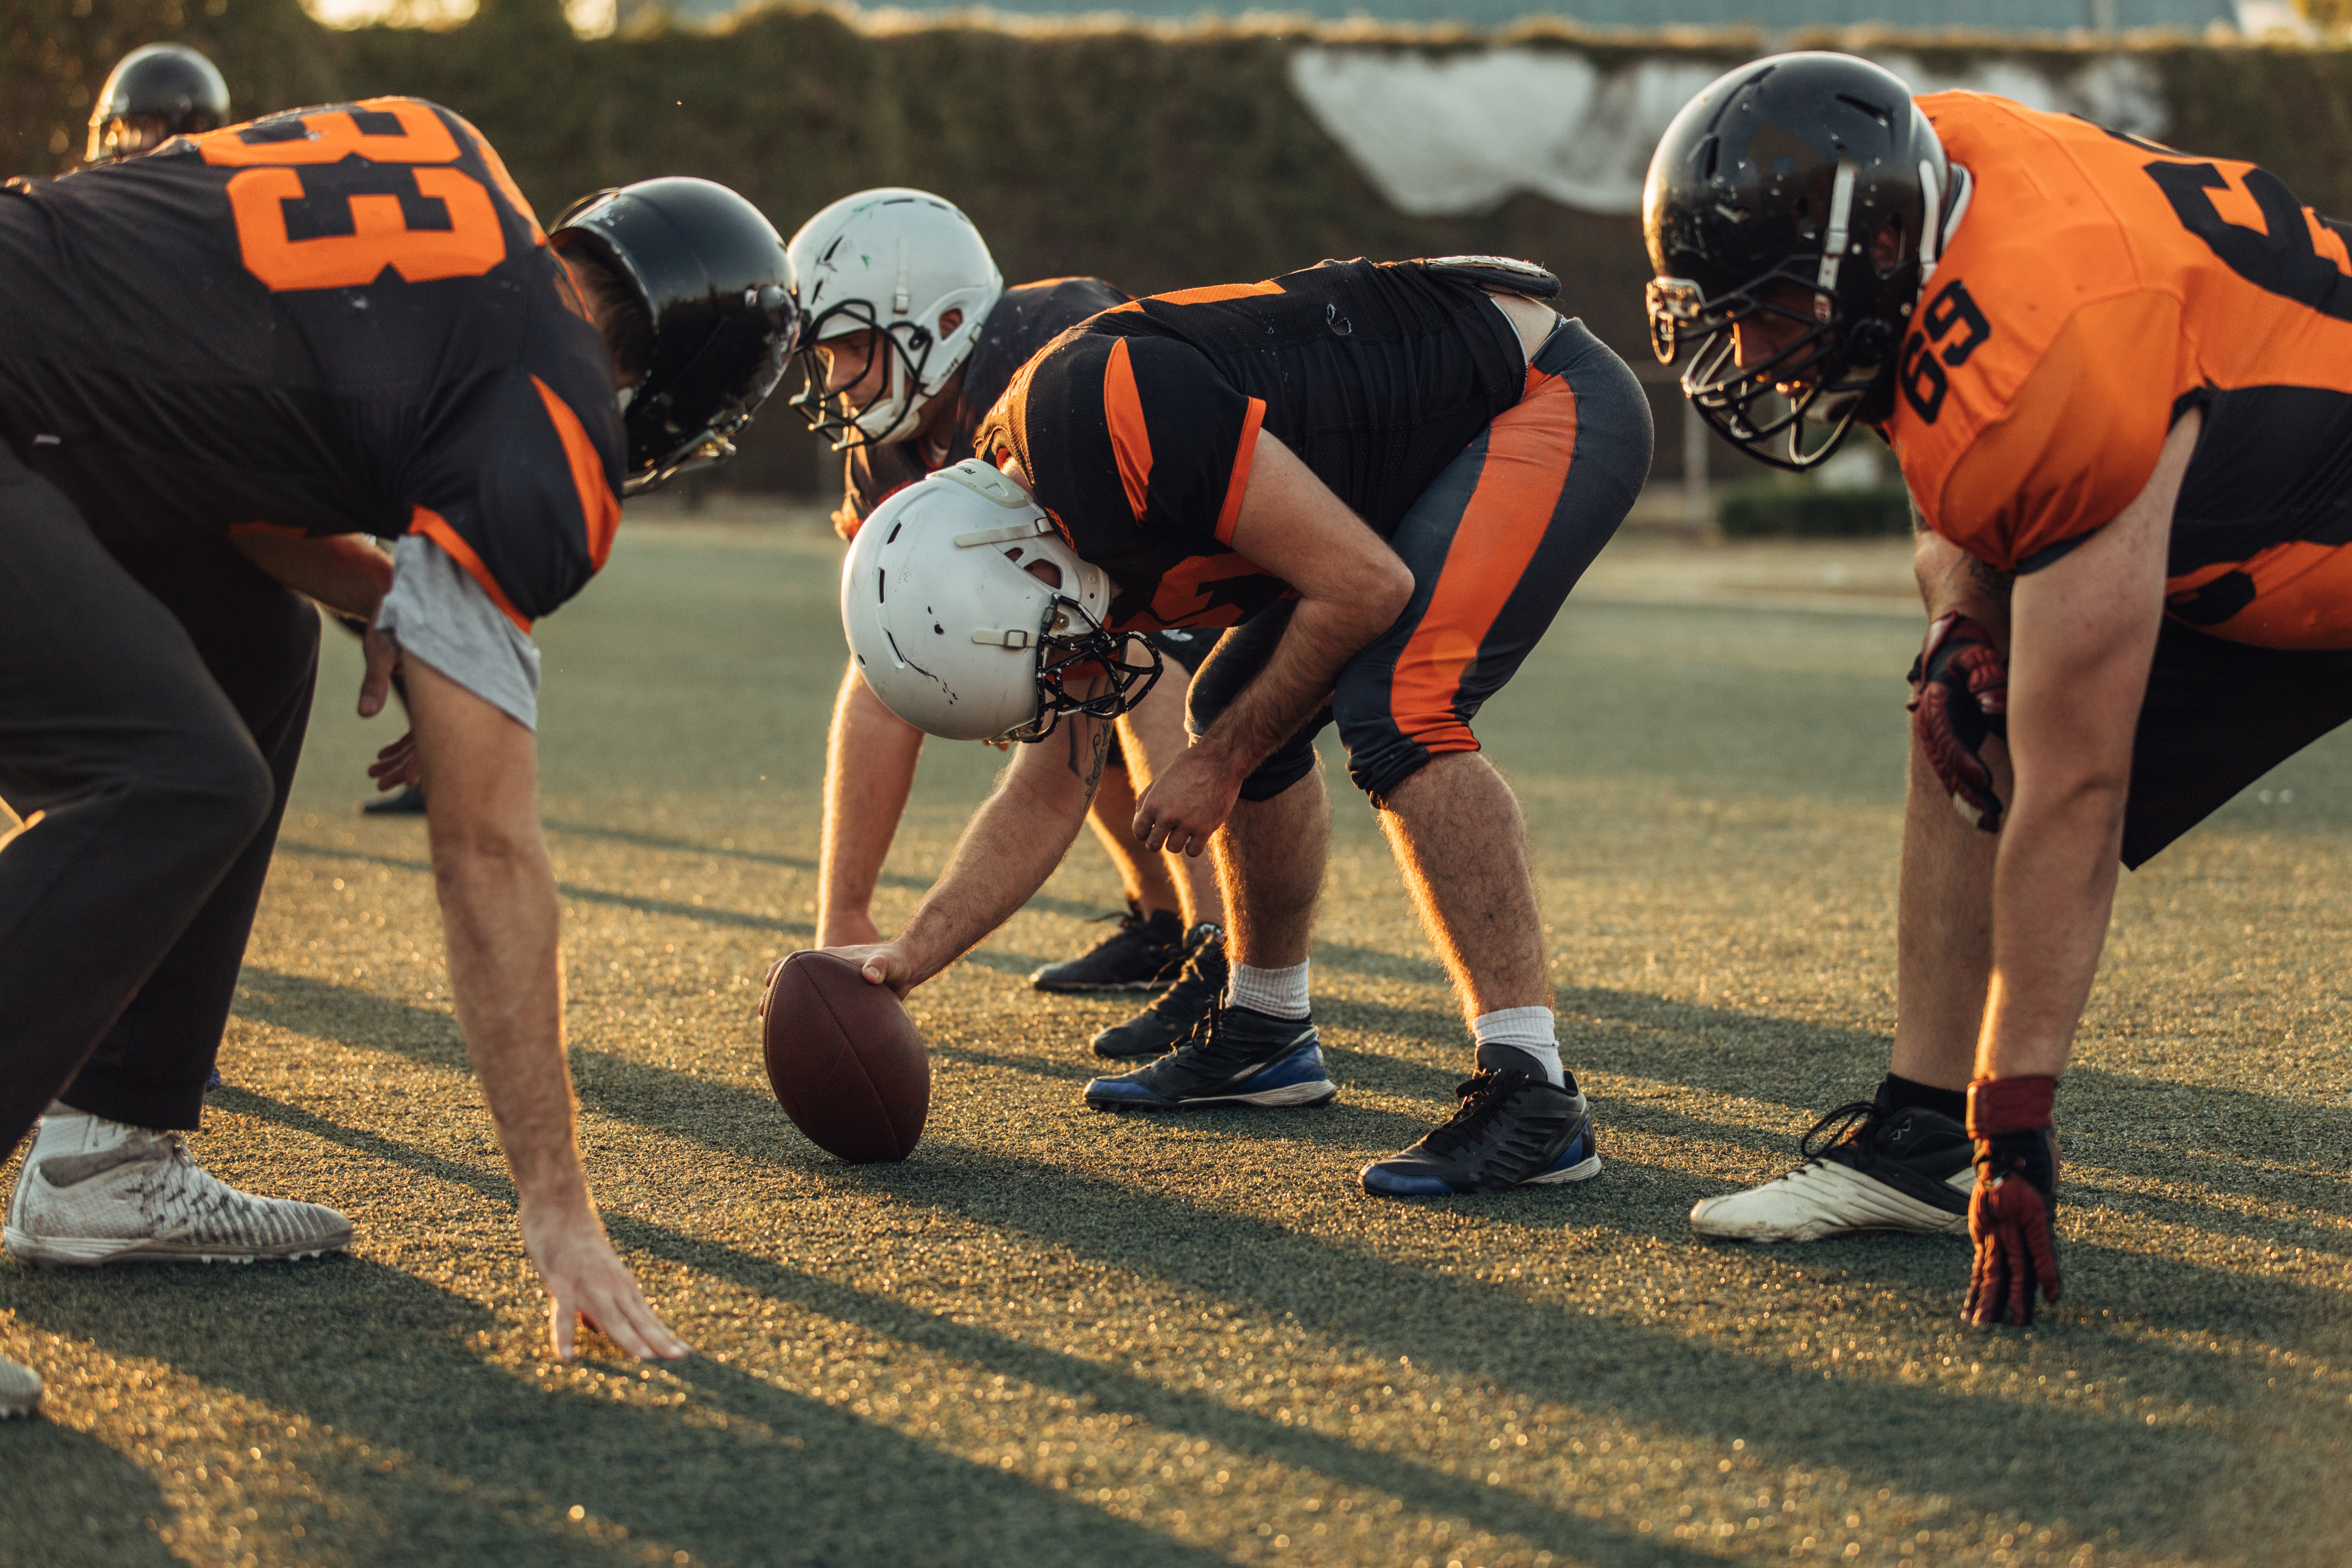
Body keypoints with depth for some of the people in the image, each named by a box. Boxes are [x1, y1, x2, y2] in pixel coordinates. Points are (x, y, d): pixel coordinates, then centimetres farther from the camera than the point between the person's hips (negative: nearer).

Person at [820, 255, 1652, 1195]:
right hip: (1432, 447, 9)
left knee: (1395, 710, -24)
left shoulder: (1098, 411, -29)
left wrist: (1219, 765, -12)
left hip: (1550, 402, -9)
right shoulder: (1043, 527, 0)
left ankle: (1533, 1095, -22)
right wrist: (906, 960, 4)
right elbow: (1050, 795, 11)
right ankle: (1266, 1034, 30)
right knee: (1246, 710, 12)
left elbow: (1367, 587, -25)